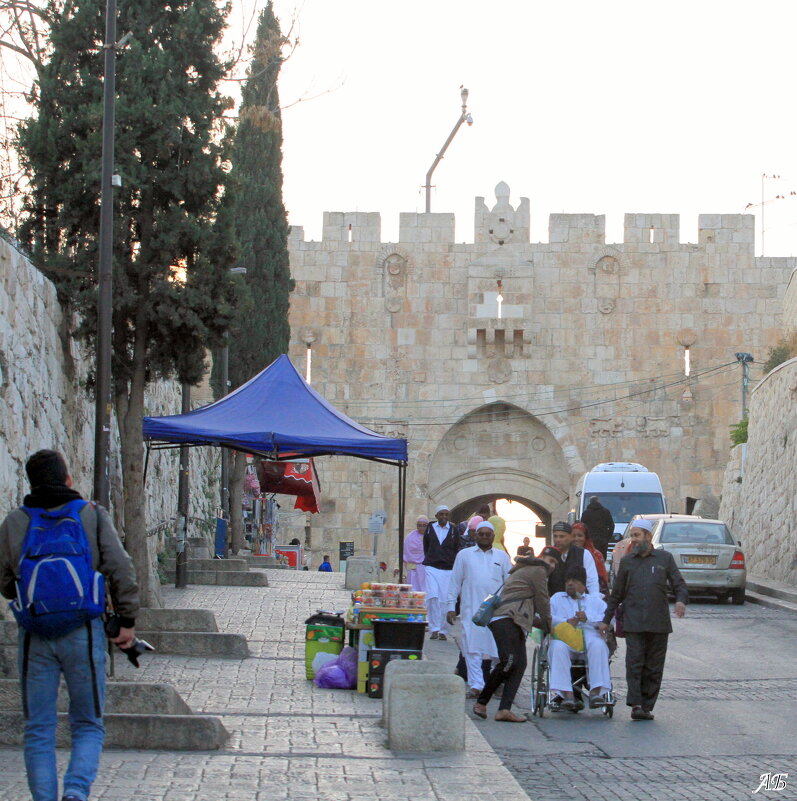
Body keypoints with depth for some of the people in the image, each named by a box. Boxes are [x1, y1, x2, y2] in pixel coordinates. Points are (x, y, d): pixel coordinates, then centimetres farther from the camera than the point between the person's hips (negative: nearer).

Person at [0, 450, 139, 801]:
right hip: (83, 633, -1)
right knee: (88, 725, 9)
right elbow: (122, 570, -4)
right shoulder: (93, 515, 3)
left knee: (38, 730, 9)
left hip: (34, 638, 1)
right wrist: (126, 621, 2)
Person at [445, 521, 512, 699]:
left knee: (499, 649, -1)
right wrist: (451, 607, 4)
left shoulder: (502, 557, 13)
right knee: (472, 648, -6)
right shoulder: (464, 555, 10)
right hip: (471, 609, -1)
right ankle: (476, 686, -5)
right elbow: (455, 582, 10)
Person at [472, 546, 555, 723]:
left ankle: (504, 709, -11)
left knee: (519, 664, -2)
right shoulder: (539, 571, 3)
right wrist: (549, 627, 18)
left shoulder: (524, 570, 34)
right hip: (507, 620, -10)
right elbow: (542, 602, 5)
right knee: (509, 661, -20)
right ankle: (481, 702, -12)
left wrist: (540, 623, 40)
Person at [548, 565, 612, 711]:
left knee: (598, 645, -35)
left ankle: (596, 692, -42)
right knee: (558, 647, -36)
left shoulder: (595, 600, 27)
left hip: (589, 636, 0)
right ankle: (567, 694, -43)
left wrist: (588, 618, -6)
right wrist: (566, 622, -7)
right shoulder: (557, 598, 29)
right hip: (563, 636, 0)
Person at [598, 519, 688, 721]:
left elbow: (679, 584, 8)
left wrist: (681, 600, -14)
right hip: (633, 623, 0)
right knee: (634, 663, -11)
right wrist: (606, 620, 16)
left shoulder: (665, 558, 10)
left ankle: (647, 707, 7)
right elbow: (616, 594, 19)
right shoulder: (627, 561, 14)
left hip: (659, 622, 0)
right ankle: (635, 704, -14)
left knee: (654, 667, 2)